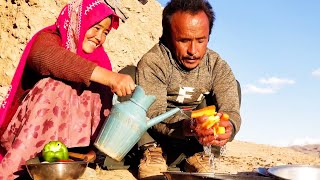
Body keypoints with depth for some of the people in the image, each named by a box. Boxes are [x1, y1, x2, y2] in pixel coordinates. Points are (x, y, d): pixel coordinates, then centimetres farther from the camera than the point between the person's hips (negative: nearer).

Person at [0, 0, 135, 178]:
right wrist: (111, 77, -41)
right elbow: (47, 56, -30)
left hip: (71, 145, 3)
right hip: (28, 140, -3)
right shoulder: (48, 38, -4)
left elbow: (105, 107, -1)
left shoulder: (98, 60, 10)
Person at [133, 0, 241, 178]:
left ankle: (197, 156, -13)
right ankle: (152, 151, -18)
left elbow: (231, 110, -19)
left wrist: (228, 126, -45)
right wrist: (187, 126, -50)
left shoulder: (219, 68, -11)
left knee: (232, 88, -13)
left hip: (193, 142, 3)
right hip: (155, 137, -3)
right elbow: (153, 113, -30)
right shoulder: (152, 63, -22)